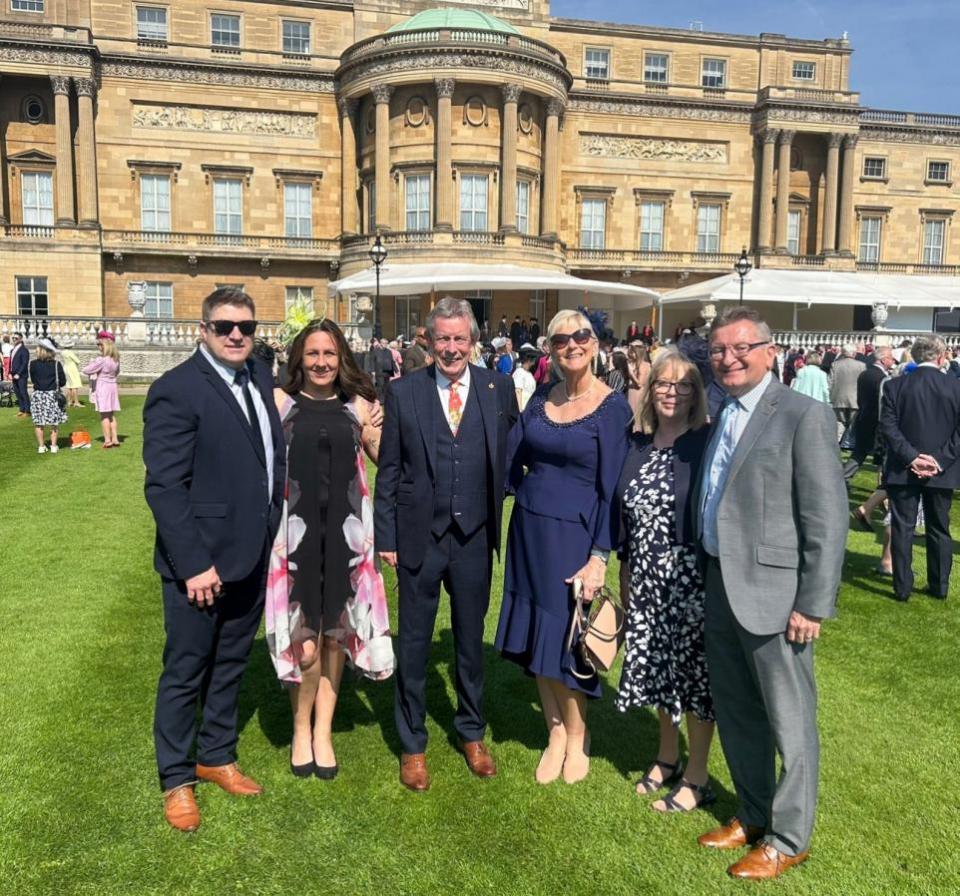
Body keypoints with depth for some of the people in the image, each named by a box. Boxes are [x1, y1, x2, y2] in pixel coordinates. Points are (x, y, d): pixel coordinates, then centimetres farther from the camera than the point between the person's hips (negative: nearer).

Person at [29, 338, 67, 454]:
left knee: (38, 422, 8)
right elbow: (63, 381, -3)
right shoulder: (56, 364, -6)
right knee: (54, 423, 8)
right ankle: (53, 446, 10)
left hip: (38, 395, 0)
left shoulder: (33, 364, -5)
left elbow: (32, 380, 5)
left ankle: (41, 446, 10)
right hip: (53, 395, 0)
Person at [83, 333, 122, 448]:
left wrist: (92, 363, 5)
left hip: (102, 386, -7)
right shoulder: (116, 358, 2)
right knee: (112, 415, 13)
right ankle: (115, 439, 15)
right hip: (113, 386, 7)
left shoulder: (101, 360, -19)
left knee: (104, 415, 0)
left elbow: (86, 370, -13)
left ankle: (107, 440, 1)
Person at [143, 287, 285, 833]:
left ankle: (217, 756, 39)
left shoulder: (260, 378, 6)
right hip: (201, 562, -6)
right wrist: (193, 564, -20)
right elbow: (164, 486, -18)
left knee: (231, 664, 20)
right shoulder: (176, 390, -15)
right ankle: (177, 778, 29)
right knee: (186, 672, 10)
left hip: (253, 557, 7)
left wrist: (273, 529, 4)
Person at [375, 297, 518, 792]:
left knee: (471, 639, 16)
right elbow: (388, 470, -1)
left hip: (475, 535, 1)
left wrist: (502, 526, -4)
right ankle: (412, 744, 28)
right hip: (419, 534, -1)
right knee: (413, 643, 10)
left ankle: (472, 734, 37)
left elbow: (511, 456, 3)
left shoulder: (499, 389, -1)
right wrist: (386, 537, -3)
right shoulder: (403, 392, -3)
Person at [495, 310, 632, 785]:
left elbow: (612, 488, -11)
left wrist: (599, 557, -15)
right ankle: (555, 731, 29)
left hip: (574, 536, -5)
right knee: (535, 636, 11)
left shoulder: (613, 406, -9)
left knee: (564, 638, 4)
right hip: (529, 529, 5)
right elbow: (513, 457, 9)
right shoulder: (541, 398, 5)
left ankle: (576, 736, 28)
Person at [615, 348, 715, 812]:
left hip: (692, 579, -5)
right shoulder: (638, 445, 6)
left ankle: (696, 779, 23)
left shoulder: (708, 444, -10)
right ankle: (667, 757, 38)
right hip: (646, 577, 6)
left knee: (694, 670, 6)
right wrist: (626, 572, 13)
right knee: (657, 666, 17)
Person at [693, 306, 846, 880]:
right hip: (722, 590, 8)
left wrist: (813, 605, -16)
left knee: (789, 725, 8)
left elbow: (827, 520, -14)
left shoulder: (804, 416, -11)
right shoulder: (723, 418, 12)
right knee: (736, 716, 20)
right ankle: (754, 816, 39)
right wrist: (709, 583, 10)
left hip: (773, 593, -7)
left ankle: (788, 839, 26)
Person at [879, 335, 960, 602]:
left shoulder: (894, 385, -5)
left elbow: (888, 427, -10)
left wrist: (911, 457, -11)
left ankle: (902, 587, 8)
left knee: (902, 528, 5)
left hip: (903, 470, -1)